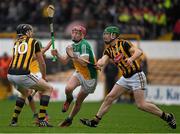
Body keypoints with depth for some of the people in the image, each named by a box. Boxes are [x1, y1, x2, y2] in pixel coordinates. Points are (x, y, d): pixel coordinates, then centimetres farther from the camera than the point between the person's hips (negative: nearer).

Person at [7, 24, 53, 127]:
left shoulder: (16, 43, 23)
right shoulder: (34, 41, 10)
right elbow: (41, 62, 15)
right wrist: (44, 77, 29)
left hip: (10, 75, 6)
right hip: (23, 75, -6)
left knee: (25, 93, 35)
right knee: (48, 88, 10)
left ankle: (14, 120, 28)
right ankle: (41, 120, 1)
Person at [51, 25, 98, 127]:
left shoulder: (84, 45, -24)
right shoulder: (73, 45, 2)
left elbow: (84, 63, -32)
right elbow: (65, 61, 7)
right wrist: (57, 55, -10)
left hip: (90, 76, -6)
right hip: (79, 73, 6)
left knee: (79, 101, 4)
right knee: (68, 88, -24)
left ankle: (69, 119, 23)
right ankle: (69, 100, 10)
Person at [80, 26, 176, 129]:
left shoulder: (124, 44, -12)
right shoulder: (109, 50, 8)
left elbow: (138, 52, -24)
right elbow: (103, 60, -9)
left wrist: (131, 58, -44)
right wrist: (100, 62, -33)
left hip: (136, 76, -7)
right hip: (125, 77, 7)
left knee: (141, 105, -12)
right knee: (109, 97, 2)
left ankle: (167, 116, 0)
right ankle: (95, 120, 9)